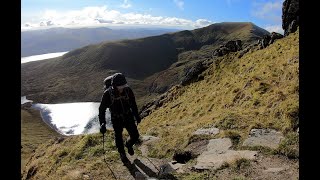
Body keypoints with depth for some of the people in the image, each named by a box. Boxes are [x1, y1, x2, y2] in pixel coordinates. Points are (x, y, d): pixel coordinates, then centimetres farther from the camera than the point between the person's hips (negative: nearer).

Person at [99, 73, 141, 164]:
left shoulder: (128, 90, -20)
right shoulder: (107, 94, -27)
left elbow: (133, 103, -2)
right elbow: (102, 109, -16)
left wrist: (136, 115, 9)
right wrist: (102, 124, -21)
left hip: (128, 117, 2)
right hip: (116, 119, -2)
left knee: (135, 136, 3)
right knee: (119, 138, 13)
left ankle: (128, 144, 40)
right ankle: (122, 154, 43)